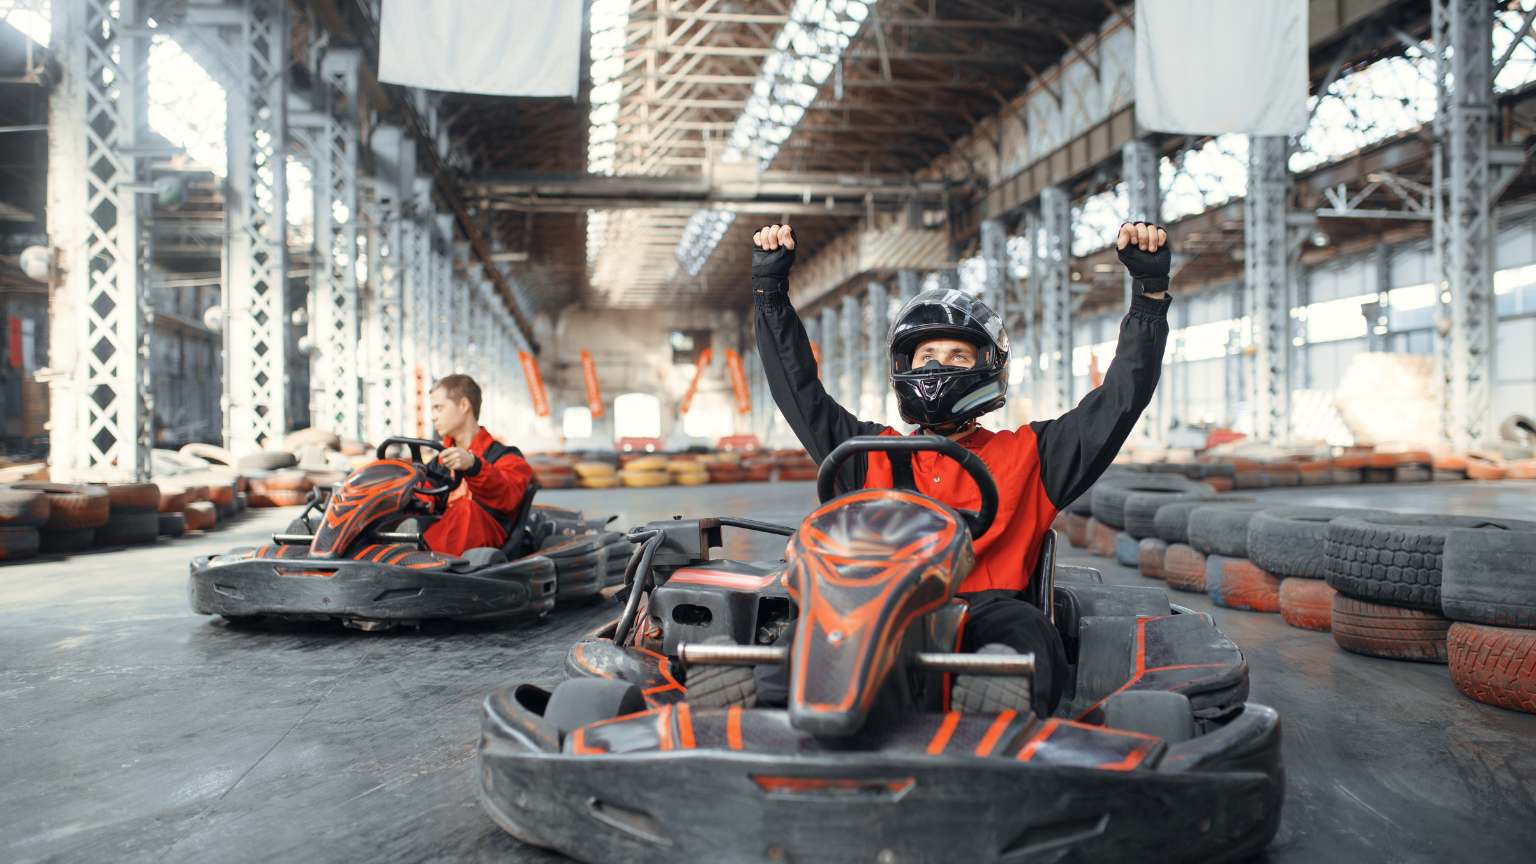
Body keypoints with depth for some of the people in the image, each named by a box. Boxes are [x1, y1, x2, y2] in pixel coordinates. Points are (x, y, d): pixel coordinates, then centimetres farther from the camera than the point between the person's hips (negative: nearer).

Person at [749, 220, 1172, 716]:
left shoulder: (1026, 454, 24)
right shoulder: (873, 452, 28)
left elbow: (1123, 396, 21)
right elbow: (796, 387, 28)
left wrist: (1150, 288, 16)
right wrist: (771, 287, 26)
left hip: (981, 611, 0)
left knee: (1024, 632, -37)